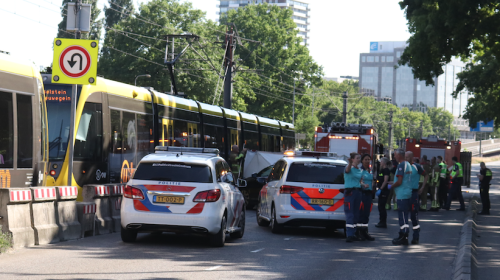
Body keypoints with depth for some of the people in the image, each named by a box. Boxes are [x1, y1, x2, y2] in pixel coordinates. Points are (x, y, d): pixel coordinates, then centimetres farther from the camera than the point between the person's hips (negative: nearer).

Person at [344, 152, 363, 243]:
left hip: (358, 191, 7)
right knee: (350, 214, -10)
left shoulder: (360, 170, 14)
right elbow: (347, 170, -33)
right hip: (349, 191, -7)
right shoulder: (350, 168, -9)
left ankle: (353, 234, 16)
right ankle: (349, 235, -12)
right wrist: (350, 163, -56)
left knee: (356, 214, 9)